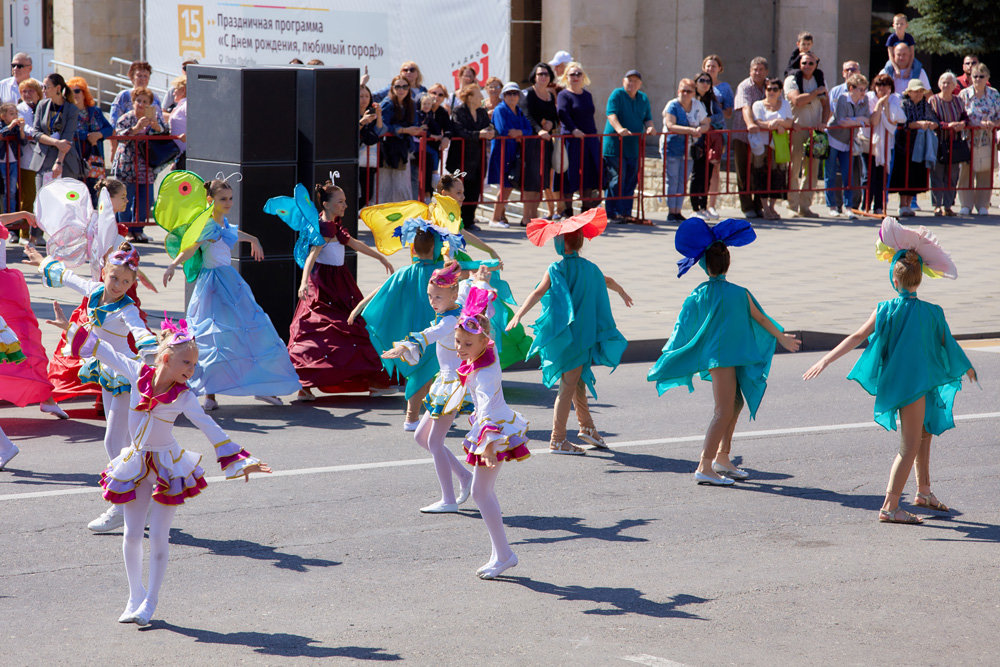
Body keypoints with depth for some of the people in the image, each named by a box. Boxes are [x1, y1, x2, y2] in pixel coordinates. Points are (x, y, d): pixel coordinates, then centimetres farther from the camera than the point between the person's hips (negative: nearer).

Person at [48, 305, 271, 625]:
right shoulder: (138, 374, -9)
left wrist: (241, 462, -20)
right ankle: (135, 597, 23)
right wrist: (69, 328, 11)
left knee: (158, 537, -1)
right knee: (132, 535, 7)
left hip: (169, 469, -2)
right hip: (135, 464, 2)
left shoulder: (184, 397, -14)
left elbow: (211, 429, -14)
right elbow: (104, 352, 3)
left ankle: (149, 603, 10)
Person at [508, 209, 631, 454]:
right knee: (569, 386, 0)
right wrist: (623, 293, 46)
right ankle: (558, 440, -1)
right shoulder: (589, 268, 4)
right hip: (584, 334, 0)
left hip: (565, 337, 0)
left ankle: (587, 426, 27)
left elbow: (538, 293, -23)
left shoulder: (556, 269, -8)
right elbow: (607, 281, 26)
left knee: (575, 381, 15)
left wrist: (518, 314, -30)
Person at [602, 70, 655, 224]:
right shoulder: (617, 94, -3)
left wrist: (649, 127, -8)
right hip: (615, 146, -6)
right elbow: (611, 114, -17)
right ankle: (612, 213, -5)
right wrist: (619, 128, -34)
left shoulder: (643, 99, 16)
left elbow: (647, 118, 16)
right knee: (616, 179, -10)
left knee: (631, 181, 7)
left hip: (634, 146, 6)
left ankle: (626, 212, 15)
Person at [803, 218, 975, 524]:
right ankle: (889, 507, -7)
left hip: (894, 381, 4)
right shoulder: (933, 313, -10)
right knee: (910, 446, -1)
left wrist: (825, 361, -8)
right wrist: (967, 367, 23)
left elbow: (858, 337, -11)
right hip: (918, 381, -4)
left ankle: (924, 492, 36)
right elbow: (948, 344, 3)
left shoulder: (885, 310, -7)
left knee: (924, 433, 24)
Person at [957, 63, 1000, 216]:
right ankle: (966, 205, 5)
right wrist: (980, 123, -17)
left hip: (987, 139, 1)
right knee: (966, 171, -3)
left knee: (985, 173, 3)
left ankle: (982, 205, 11)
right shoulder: (964, 94, -1)